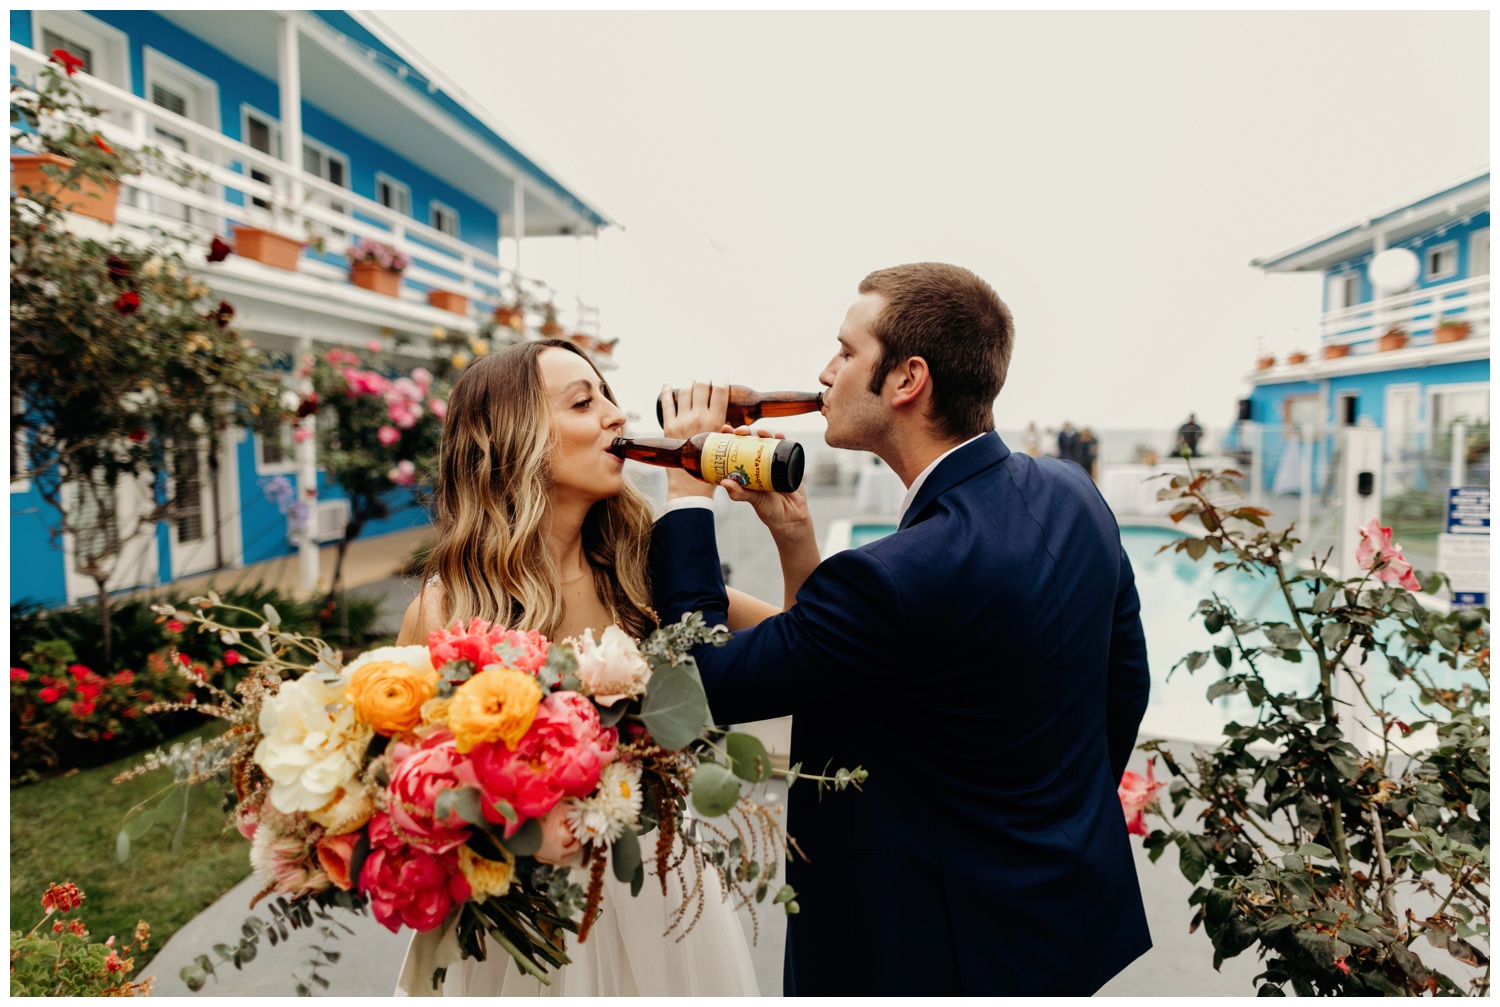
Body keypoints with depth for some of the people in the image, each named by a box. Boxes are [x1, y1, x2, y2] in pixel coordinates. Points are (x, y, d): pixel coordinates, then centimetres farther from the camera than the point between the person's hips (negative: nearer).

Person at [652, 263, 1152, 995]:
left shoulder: (894, 581, -33)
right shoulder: (1074, 495, -8)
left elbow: (704, 681, -22)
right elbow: (1127, 684, 3)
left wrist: (687, 492, -15)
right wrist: (1063, 818, 17)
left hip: (961, 946, -7)